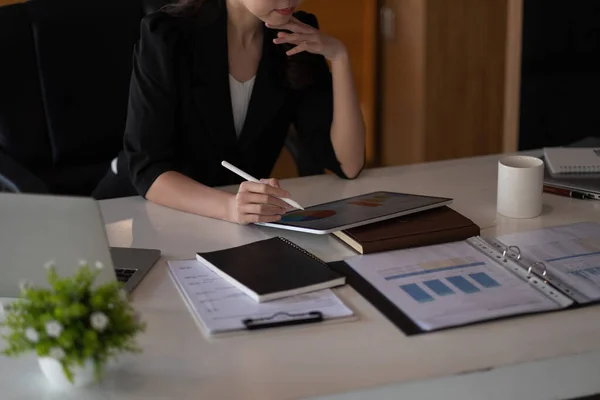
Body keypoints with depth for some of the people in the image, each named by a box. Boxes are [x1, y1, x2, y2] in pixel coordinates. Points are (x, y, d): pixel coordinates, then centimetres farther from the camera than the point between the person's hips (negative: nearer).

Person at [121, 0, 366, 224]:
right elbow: (146, 169, -24)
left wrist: (339, 57, -18)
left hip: (248, 227, 4)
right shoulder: (168, 36, -20)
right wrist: (228, 206, -41)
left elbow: (347, 164, -9)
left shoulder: (297, 36, -6)